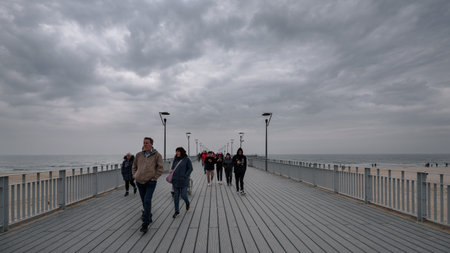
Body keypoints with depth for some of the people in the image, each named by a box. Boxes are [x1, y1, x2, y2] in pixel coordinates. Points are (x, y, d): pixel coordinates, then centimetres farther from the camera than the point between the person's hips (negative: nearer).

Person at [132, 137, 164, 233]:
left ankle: (145, 224, -7)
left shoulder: (157, 155, -6)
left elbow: (160, 168, -5)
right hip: (140, 182, 5)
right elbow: (134, 166, 19)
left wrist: (154, 177, -8)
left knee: (147, 202, -13)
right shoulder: (139, 155, 5)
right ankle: (149, 218, 35)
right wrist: (134, 175, 8)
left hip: (150, 182, -4)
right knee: (144, 202, 15)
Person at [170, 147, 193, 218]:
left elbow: (190, 169, -6)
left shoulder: (187, 159, -5)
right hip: (175, 181, 4)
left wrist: (185, 177, -14)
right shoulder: (175, 160, 8)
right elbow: (172, 168, 16)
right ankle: (177, 211, 16)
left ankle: (187, 203, 33)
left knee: (183, 195, -1)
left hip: (183, 181, -4)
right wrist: (172, 177, 4)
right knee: (176, 196, 5)